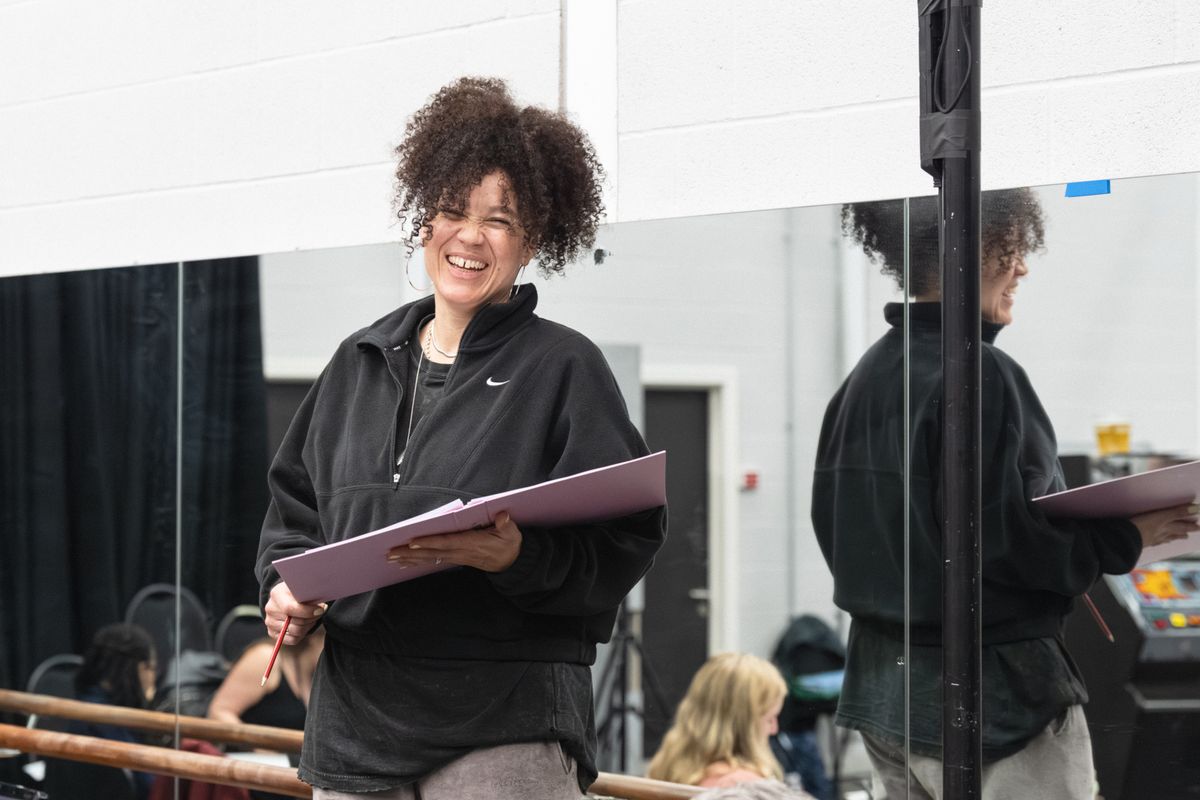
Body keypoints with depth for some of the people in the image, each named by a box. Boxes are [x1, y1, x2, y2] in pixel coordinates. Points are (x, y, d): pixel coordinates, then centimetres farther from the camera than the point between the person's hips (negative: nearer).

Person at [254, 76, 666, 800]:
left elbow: (627, 541, -7)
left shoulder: (564, 367, -1)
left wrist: (522, 559, -23)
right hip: (355, 719, 5)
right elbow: (296, 503, 24)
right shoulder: (360, 363, 15)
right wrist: (287, 585, 5)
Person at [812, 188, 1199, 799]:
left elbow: (832, 520, 14)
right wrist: (1126, 536, -10)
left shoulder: (867, 376, 10)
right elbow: (1001, 539, -20)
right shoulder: (979, 375, -17)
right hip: (995, 698, -9)